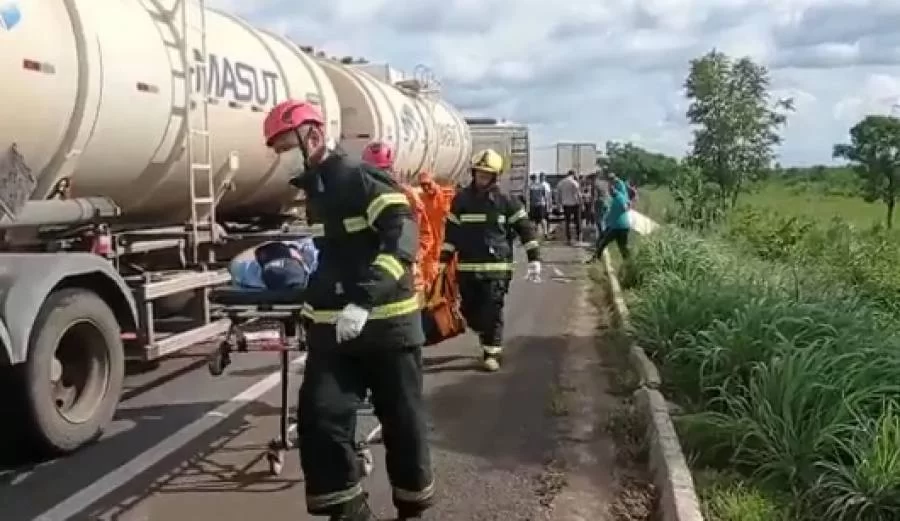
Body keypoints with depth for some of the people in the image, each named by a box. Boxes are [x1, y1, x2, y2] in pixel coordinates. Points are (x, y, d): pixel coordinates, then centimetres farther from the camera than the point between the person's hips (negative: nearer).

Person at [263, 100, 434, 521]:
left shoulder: (361, 179, -12)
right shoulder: (299, 193, 12)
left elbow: (401, 236, -24)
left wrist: (363, 300, -32)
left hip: (386, 322, -6)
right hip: (330, 327, 6)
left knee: (402, 421, 7)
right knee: (319, 419, -5)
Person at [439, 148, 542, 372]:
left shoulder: (505, 201, -1)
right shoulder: (461, 200, 7)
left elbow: (526, 229, 0)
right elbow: (451, 232, 12)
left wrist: (534, 259, -6)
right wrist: (443, 261, 10)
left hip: (497, 266, -3)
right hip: (467, 268, 3)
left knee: (492, 311, -6)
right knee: (469, 311, 10)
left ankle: (491, 353, 7)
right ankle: (490, 341, 35)